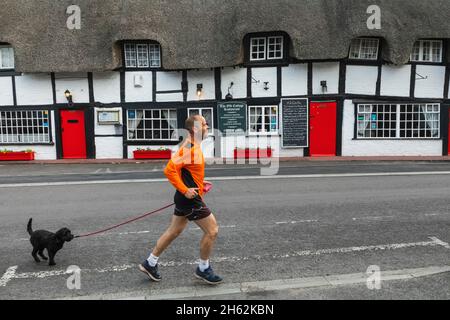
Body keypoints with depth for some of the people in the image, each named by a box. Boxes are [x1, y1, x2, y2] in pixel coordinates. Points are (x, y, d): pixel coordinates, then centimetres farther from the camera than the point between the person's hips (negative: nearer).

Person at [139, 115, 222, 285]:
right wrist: (185, 190, -24)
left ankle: (150, 263, 30)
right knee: (212, 230, 0)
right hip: (190, 199, -10)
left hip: (186, 197, 10)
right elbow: (169, 170, -27)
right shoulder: (190, 148, -20)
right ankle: (203, 269, 16)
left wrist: (198, 182, 13)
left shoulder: (192, 146, 10)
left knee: (174, 231, 18)